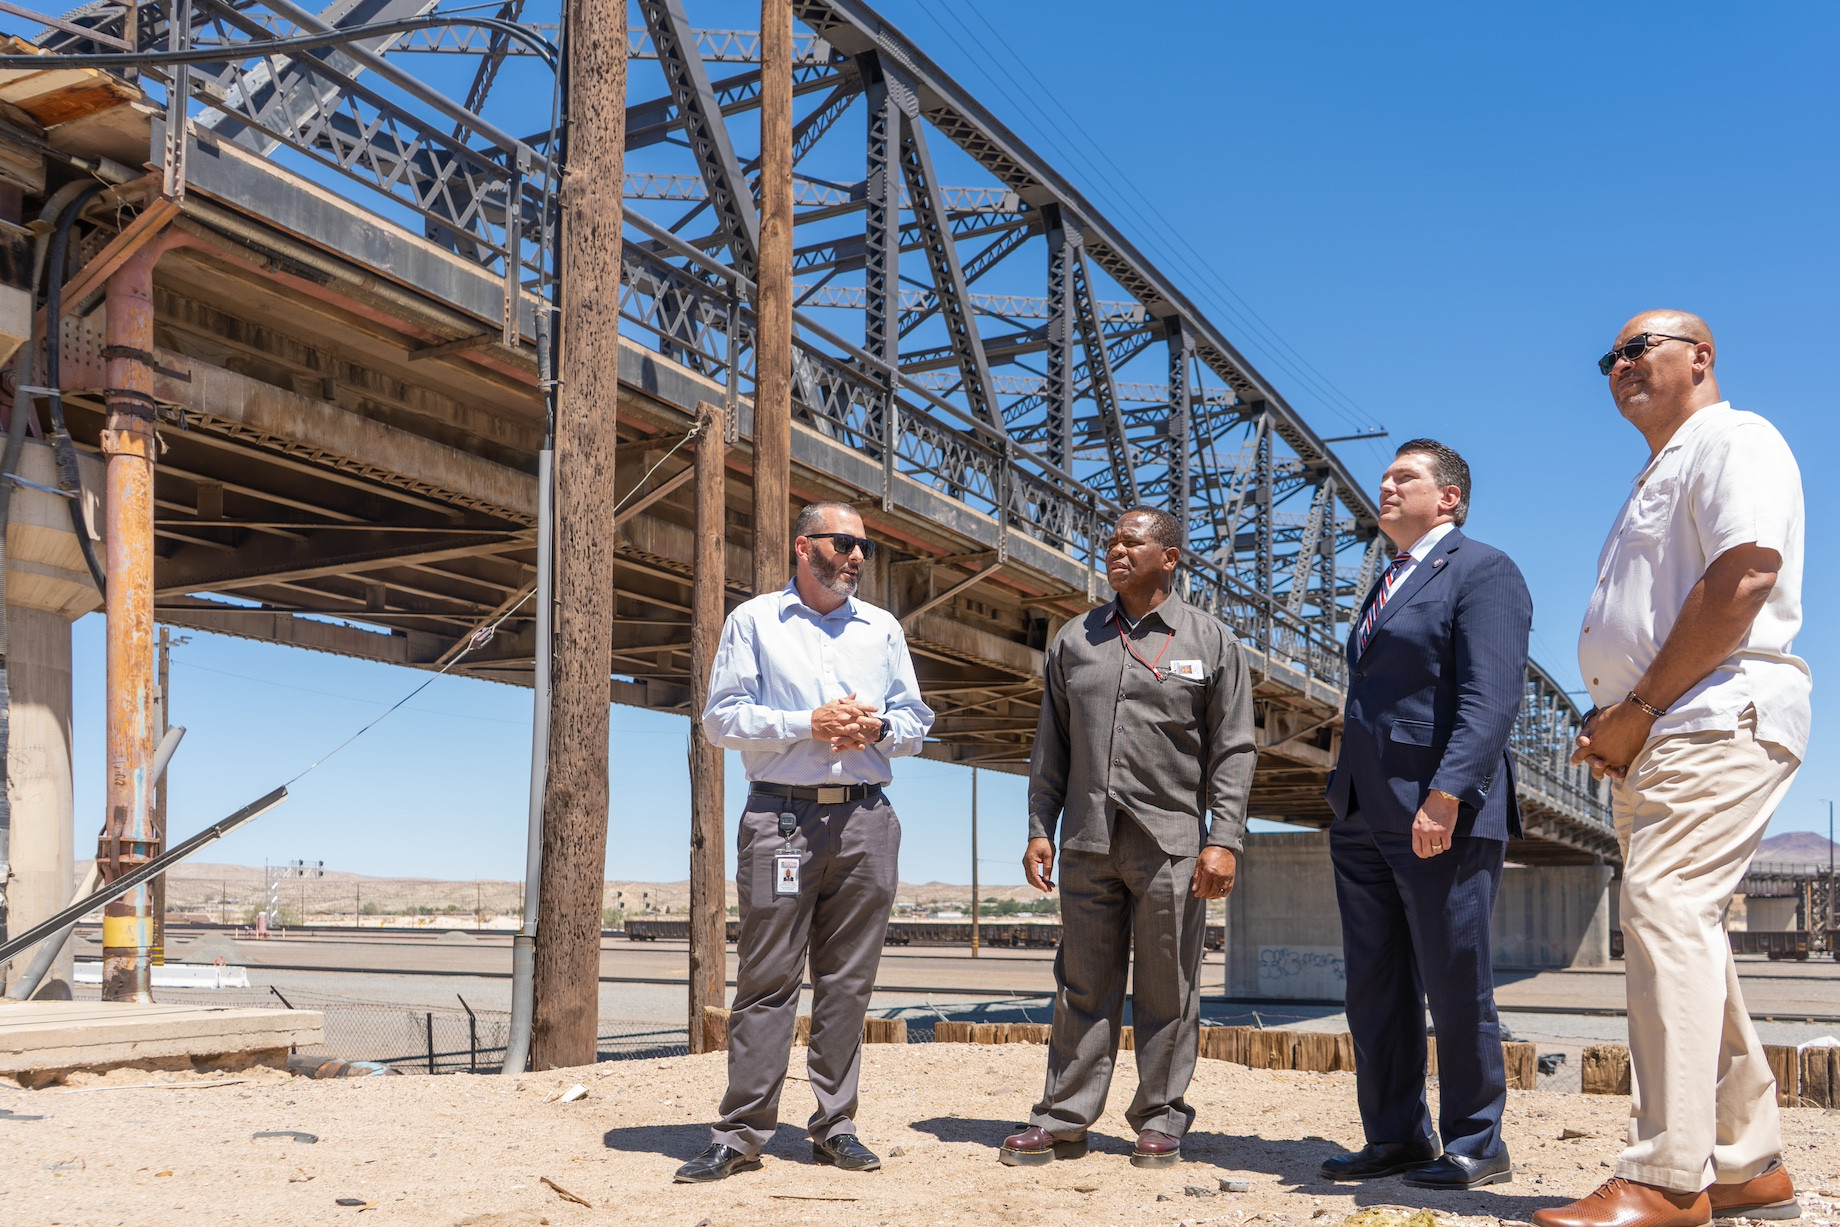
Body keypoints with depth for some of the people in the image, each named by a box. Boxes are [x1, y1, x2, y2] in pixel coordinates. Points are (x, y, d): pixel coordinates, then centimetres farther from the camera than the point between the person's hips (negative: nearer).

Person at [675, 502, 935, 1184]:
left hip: (866, 819, 3)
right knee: (767, 977, -4)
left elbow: (915, 720, 17)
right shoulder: (753, 621, 8)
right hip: (781, 815, -3)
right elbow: (721, 719, 1)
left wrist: (877, 728, -5)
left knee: (848, 980, 4)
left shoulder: (883, 629, 18)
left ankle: (835, 1127, 12)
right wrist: (809, 725, -11)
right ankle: (742, 1133, 1)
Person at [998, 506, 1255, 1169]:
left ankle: (1160, 1121, 16)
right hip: (1087, 842, 3)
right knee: (1083, 984, 7)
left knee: (1167, 991, 4)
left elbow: (1233, 751, 0)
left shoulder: (1211, 640, 4)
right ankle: (1064, 1120, 14)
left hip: (1171, 842, -3)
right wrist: (1040, 829, 7)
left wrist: (1224, 840, -9)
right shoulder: (1075, 639, 12)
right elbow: (1051, 745, 14)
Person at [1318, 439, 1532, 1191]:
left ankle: (1476, 1145, 12)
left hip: (1442, 817, -8)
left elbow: (1491, 698, -16)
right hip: (1365, 818, 9)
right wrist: (1345, 799, 17)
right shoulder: (1387, 589, 23)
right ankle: (1395, 1137, 19)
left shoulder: (1482, 571, -4)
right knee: (1374, 988, 10)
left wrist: (1446, 795, -25)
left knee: (1456, 987, 0)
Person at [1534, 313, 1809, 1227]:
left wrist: (1640, 706, -15)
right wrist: (1609, 725, 10)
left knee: (1667, 913, -20)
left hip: (1717, 719, -10)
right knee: (1681, 934, 9)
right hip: (1651, 740, 10)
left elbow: (1744, 578, -17)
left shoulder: (1734, 440, -2)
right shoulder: (1657, 478, 29)